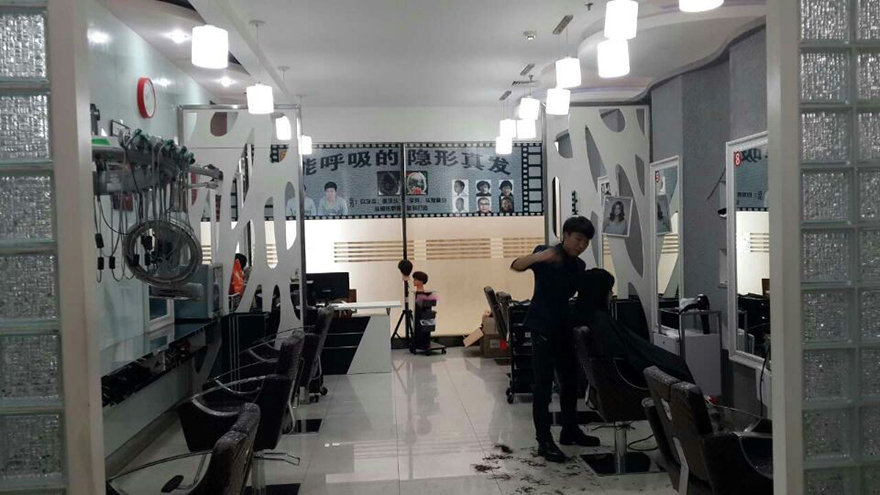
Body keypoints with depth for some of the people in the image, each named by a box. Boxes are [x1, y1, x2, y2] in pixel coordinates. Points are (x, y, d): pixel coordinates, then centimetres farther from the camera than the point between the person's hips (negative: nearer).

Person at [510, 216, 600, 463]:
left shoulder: (579, 266, 12)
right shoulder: (546, 253, -7)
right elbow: (516, 266, -23)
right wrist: (539, 257, -41)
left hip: (566, 329, 7)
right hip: (543, 328, -7)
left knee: (571, 381, 14)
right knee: (543, 384, -6)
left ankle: (570, 430, 29)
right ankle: (544, 441, -2)